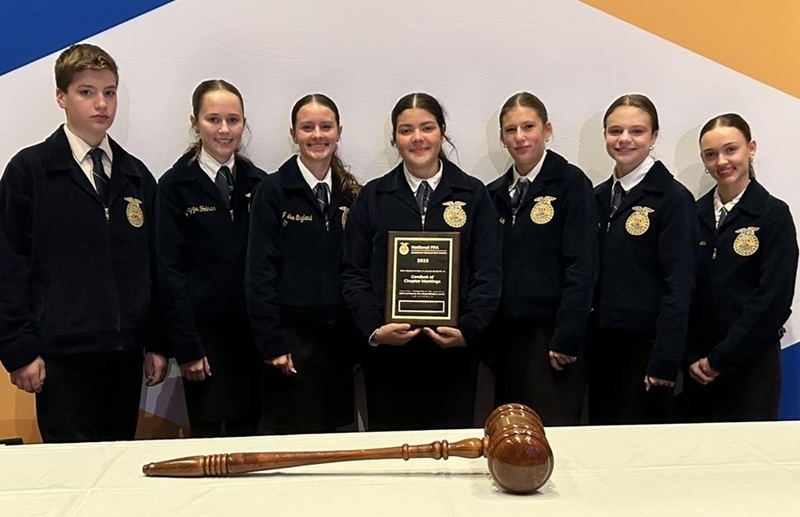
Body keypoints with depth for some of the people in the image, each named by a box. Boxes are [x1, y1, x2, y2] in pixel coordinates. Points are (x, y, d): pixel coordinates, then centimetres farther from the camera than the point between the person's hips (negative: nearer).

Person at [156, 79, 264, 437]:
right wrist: (186, 347, -10)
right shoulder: (175, 186, -3)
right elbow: (169, 271, -6)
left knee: (247, 433, 10)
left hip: (252, 330, 3)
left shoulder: (258, 182, 7)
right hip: (204, 332, -3)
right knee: (208, 436, 3)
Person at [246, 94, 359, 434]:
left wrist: (359, 333, 4)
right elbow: (260, 272, -8)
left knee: (330, 427, 13)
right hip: (291, 336, -4)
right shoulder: (273, 191, -4)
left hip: (339, 335, 4)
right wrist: (271, 343, -12)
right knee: (290, 433, 4)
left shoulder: (351, 193, 8)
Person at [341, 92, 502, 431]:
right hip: (387, 353, 1)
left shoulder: (473, 195, 6)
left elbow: (488, 273, 1)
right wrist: (373, 330, -11)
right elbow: (354, 272, 4)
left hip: (454, 351, 0)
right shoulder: (373, 197, 7)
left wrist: (468, 329, -13)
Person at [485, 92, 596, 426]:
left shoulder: (570, 182, -4)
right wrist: (487, 335, 5)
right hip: (505, 335, 5)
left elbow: (581, 266, -10)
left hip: (550, 335, -5)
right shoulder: (495, 193, 11)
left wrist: (566, 337, -15)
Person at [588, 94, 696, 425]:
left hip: (645, 347, -5)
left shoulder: (672, 198, -8)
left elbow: (679, 286, -12)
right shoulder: (598, 197, 9)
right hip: (600, 344, 5)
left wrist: (665, 360, -16)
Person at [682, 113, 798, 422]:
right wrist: (691, 358, -4)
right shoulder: (694, 215, 5)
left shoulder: (773, 214, -4)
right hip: (698, 367, 3)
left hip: (751, 364, -3)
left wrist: (721, 359, -12)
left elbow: (773, 299, -11)